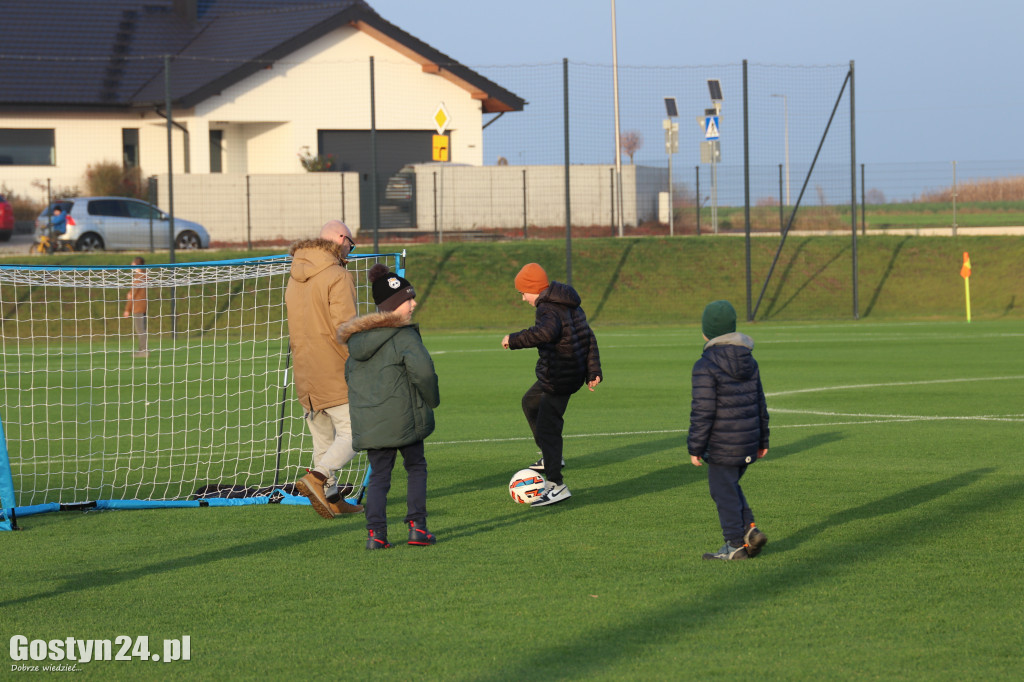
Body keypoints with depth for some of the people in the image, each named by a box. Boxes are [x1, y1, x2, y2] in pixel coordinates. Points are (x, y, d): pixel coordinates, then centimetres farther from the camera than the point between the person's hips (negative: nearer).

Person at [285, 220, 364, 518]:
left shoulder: (295, 278, 14)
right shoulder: (338, 276, -12)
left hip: (306, 376, 8)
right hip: (335, 372, -8)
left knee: (323, 438, 14)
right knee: (351, 434, -5)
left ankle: (332, 498, 14)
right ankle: (317, 477, -24)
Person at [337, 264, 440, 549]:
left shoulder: (358, 337, 11)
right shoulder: (404, 336, -12)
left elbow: (349, 373, 17)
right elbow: (422, 370, -22)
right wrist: (432, 399, -5)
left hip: (368, 423, 5)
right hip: (403, 418, -5)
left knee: (379, 475, 10)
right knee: (416, 467, 13)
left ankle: (376, 532, -4)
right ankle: (417, 527, 7)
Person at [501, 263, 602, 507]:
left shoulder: (548, 309, -19)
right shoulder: (571, 306, 12)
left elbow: (546, 331, -41)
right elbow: (589, 338, 14)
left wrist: (514, 340, -30)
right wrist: (593, 371, 16)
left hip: (559, 379, -11)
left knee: (547, 427, -10)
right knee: (530, 402, 32)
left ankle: (557, 485, -16)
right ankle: (550, 457, 38)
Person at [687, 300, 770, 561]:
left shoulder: (705, 366, -14)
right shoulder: (749, 361, 8)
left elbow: (702, 412, -16)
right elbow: (760, 403, 15)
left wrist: (695, 447, -9)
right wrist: (762, 439, 23)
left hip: (722, 445, -7)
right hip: (749, 440, 7)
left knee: (723, 491, 3)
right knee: (731, 486, 21)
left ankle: (736, 544, 5)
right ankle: (749, 529, 10)